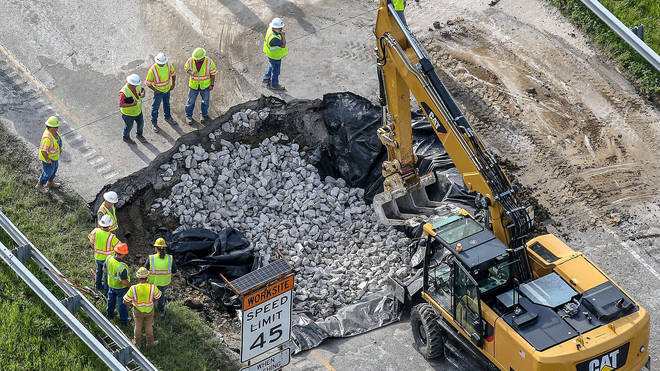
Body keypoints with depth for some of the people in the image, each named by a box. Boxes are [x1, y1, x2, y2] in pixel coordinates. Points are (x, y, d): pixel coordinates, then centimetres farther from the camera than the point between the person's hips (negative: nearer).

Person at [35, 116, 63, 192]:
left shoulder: (53, 131, -12)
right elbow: (43, 151, -37)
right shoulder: (47, 137, -41)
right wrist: (47, 160, -25)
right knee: (48, 172, 14)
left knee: (54, 168, 29)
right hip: (48, 157, -9)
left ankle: (50, 183, 53)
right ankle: (39, 185, 39)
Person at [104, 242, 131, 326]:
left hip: (111, 284, 6)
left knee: (111, 300, 30)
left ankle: (109, 314, 52)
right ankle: (123, 320, 34)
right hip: (121, 288, -6)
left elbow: (104, 269, -2)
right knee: (122, 303, 17)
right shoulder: (122, 267, -40)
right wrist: (131, 286, -11)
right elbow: (124, 281, -31)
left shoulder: (109, 259, -21)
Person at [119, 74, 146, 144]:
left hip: (138, 111, 6)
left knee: (141, 123, 26)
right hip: (128, 114, -6)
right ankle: (126, 138, 50)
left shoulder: (137, 86, -18)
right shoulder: (123, 92, -38)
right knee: (128, 127, 20)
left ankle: (139, 135, 55)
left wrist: (143, 93, -17)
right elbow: (121, 105, -34)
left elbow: (142, 89, 6)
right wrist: (132, 104, -42)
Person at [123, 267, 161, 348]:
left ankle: (137, 342, 47)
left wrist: (128, 305, 2)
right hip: (149, 310, 0)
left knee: (138, 326, 26)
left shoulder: (133, 288, -32)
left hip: (138, 310, 0)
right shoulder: (152, 287, -31)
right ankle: (150, 343, 44)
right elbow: (157, 297, -11)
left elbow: (125, 301, -22)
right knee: (149, 326, 25)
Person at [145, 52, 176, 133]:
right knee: (155, 107, 11)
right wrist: (156, 90, -17)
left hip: (167, 89, 5)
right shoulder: (153, 69, -31)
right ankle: (154, 124, 27)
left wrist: (173, 84, 3)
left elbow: (173, 74, 4)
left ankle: (168, 117, 51)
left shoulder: (168, 65, -18)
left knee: (167, 104, 28)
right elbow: (148, 83, -22)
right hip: (158, 91, -5)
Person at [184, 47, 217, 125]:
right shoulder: (190, 60, -19)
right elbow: (187, 68, -1)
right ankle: (188, 116, 31)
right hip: (193, 85, 0)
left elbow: (213, 73, -10)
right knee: (191, 101, 12)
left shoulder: (209, 62, -22)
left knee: (205, 101, 19)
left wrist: (212, 84, -7)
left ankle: (204, 114, 42)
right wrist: (191, 73, -24)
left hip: (205, 86, 0)